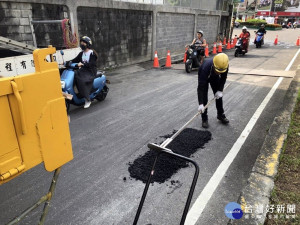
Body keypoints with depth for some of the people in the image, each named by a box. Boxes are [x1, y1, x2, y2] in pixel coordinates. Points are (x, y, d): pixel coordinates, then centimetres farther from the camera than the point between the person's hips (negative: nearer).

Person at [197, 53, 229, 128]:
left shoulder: (224, 66, -34)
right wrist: (201, 104, -49)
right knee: (204, 97, -13)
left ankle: (221, 115, 24)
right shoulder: (206, 67, -46)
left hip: (215, 77, 4)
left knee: (219, 95, 6)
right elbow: (201, 86, -46)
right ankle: (204, 119, 0)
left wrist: (220, 90, -21)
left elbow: (223, 78, -12)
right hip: (203, 77, -4)